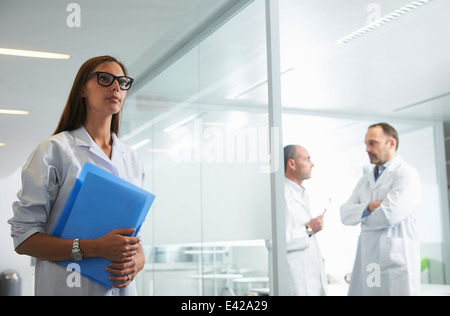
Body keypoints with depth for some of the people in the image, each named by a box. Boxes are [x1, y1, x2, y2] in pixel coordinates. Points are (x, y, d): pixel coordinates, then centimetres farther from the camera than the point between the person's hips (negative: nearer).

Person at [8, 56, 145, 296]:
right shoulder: (55, 150, -6)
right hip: (68, 286, -4)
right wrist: (92, 248, -22)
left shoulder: (133, 160, 9)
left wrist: (137, 262, -9)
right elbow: (23, 237, -10)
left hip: (122, 287, 5)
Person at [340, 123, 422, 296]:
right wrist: (369, 207, -11)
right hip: (366, 261, 6)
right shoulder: (365, 180, 17)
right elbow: (345, 214, 8)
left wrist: (362, 218, 0)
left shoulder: (406, 174, -6)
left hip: (395, 261, -6)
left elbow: (390, 214, -18)